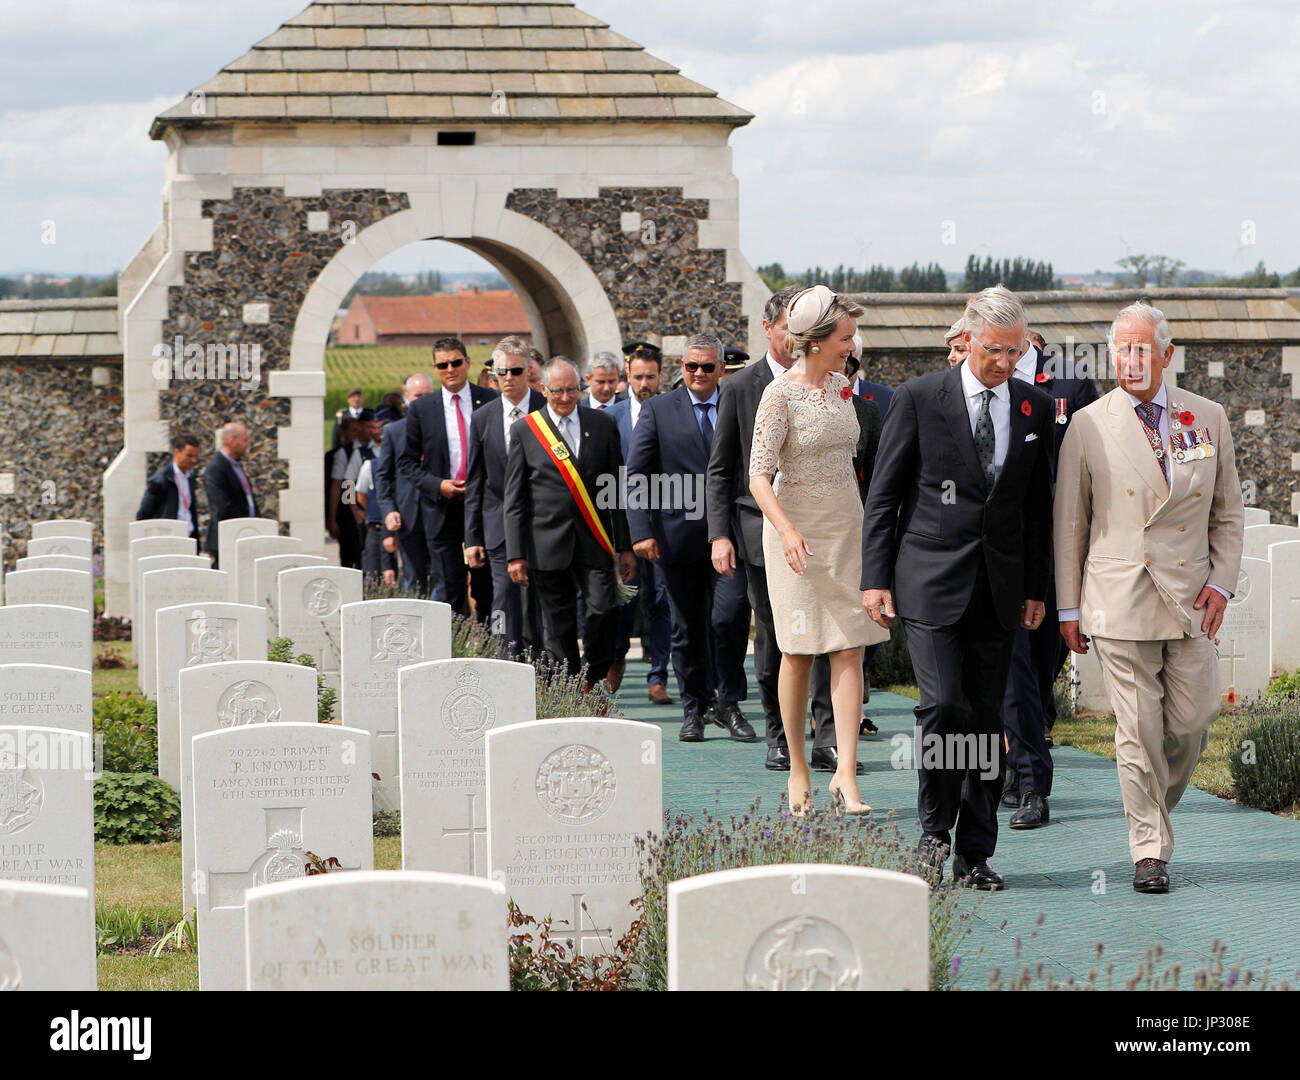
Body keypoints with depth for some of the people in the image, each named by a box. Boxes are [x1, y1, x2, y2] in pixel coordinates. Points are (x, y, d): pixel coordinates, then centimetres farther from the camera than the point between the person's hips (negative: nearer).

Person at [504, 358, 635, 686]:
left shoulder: (603, 425, 9)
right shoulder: (524, 430, 4)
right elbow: (514, 499, 4)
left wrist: (626, 546, 5)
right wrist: (515, 554, -3)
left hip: (595, 540, 1)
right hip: (549, 542, -1)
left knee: (605, 609, -11)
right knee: (557, 625, 1)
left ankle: (593, 683, 8)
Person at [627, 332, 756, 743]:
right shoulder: (658, 410, 5)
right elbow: (636, 475, 2)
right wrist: (642, 530, -8)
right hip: (678, 535, 0)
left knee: (729, 618, -10)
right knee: (688, 627, 7)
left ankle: (728, 703, 6)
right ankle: (694, 709, 18)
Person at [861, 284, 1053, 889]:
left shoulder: (1034, 408, 8)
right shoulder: (919, 398, -3)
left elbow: (1039, 504, 14)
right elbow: (883, 494, 0)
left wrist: (1036, 588, 11)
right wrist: (875, 579, -5)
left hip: (999, 584, 3)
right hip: (931, 578, -3)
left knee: (988, 718, 4)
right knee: (944, 704, -14)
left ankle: (975, 852, 11)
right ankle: (935, 827, 6)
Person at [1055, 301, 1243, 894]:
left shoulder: (1208, 418, 8)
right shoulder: (1087, 427, 2)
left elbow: (1228, 512, 14)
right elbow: (1069, 523, 6)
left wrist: (1221, 580, 1)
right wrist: (1068, 607, 4)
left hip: (1191, 597, 2)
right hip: (1120, 598, -2)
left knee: (1192, 722, 1)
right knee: (1137, 729, -4)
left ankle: (1156, 806, 28)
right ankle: (1150, 850, 5)